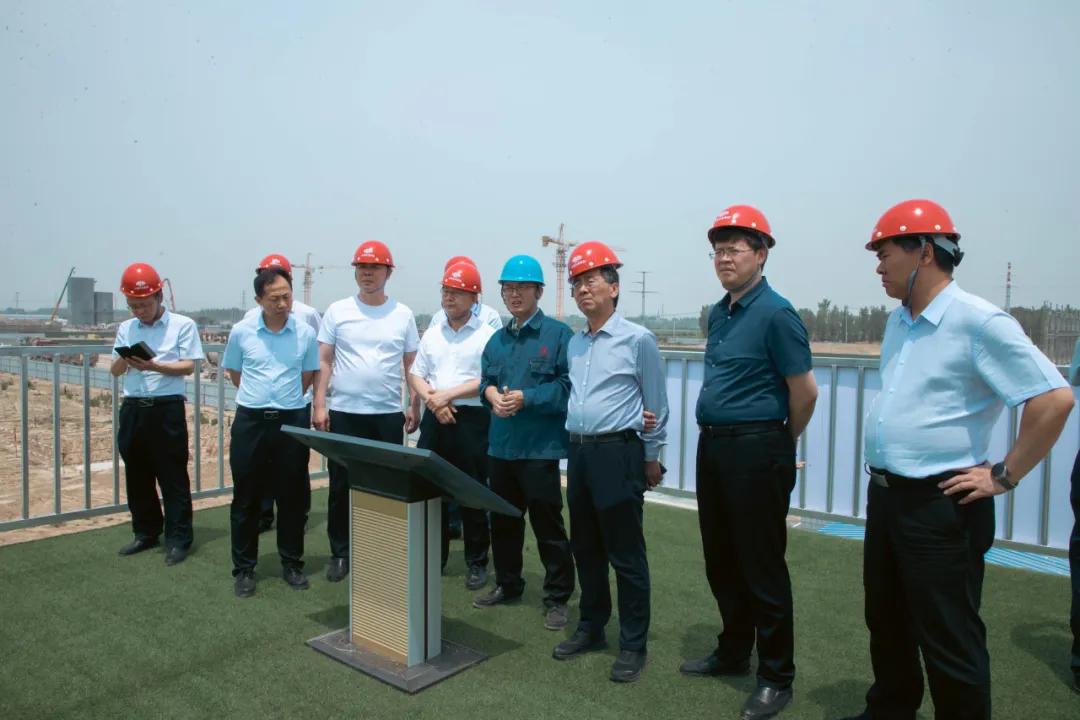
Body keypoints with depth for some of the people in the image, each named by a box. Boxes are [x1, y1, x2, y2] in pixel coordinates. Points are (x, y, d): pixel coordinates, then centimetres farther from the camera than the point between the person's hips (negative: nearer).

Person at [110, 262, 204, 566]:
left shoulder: (183, 325, -2)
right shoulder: (125, 328, 13)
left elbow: (188, 366, -7)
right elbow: (115, 370, 13)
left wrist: (154, 366, -22)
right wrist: (125, 360, -10)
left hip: (167, 407, -5)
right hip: (133, 408, 5)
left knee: (173, 476, -1)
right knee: (137, 475, 13)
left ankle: (178, 539, 8)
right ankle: (146, 533, 27)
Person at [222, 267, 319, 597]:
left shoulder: (306, 333, -1)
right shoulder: (241, 332, -2)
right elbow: (233, 371, 12)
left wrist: (286, 399, 11)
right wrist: (259, 397, 12)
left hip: (292, 420, 0)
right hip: (251, 421, 0)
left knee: (293, 496, 8)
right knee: (246, 497, 6)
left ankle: (292, 564, 22)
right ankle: (244, 569, 18)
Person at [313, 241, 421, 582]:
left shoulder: (403, 314, 5)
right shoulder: (337, 311, 2)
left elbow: (412, 365, 9)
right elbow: (324, 362, 2)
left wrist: (414, 406, 4)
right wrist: (319, 405, -5)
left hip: (388, 415, 1)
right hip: (343, 413, 0)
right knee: (341, 486, 6)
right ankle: (340, 554, 21)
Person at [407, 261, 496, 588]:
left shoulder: (487, 334, -4)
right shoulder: (431, 334, 13)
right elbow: (415, 374, 11)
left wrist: (447, 395, -15)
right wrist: (432, 400, -8)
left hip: (473, 420, -5)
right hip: (434, 419, 5)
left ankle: (477, 563, 17)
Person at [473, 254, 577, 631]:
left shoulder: (557, 333, -7)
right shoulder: (498, 339, 14)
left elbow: (567, 384, -14)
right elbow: (485, 381, 13)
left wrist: (526, 398, -19)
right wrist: (492, 395, -9)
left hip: (540, 445, -6)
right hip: (501, 444, 7)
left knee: (547, 524, 2)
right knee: (503, 519, 18)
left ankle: (557, 597, 16)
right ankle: (507, 584, 36)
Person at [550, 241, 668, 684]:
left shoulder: (637, 339, -7)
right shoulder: (574, 343, 12)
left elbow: (656, 404, -2)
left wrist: (651, 457, 1)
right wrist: (575, 443, 16)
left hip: (618, 453, -7)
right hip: (578, 452, 7)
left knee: (625, 555, 1)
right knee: (585, 549, 16)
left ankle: (633, 645, 15)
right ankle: (591, 629, 32)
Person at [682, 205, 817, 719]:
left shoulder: (776, 313, -14)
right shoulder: (718, 313, 11)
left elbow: (804, 391, -11)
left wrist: (780, 444, 2)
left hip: (756, 450, -8)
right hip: (712, 445, 8)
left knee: (762, 567, 2)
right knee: (720, 561, 18)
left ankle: (776, 678, 19)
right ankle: (733, 653, 36)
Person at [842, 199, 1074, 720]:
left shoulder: (978, 322, -16)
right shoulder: (898, 323, 10)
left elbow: (1055, 398, -20)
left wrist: (1005, 476, -16)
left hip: (939, 504, -8)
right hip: (883, 495, 9)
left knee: (948, 639, 4)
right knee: (886, 622, 21)